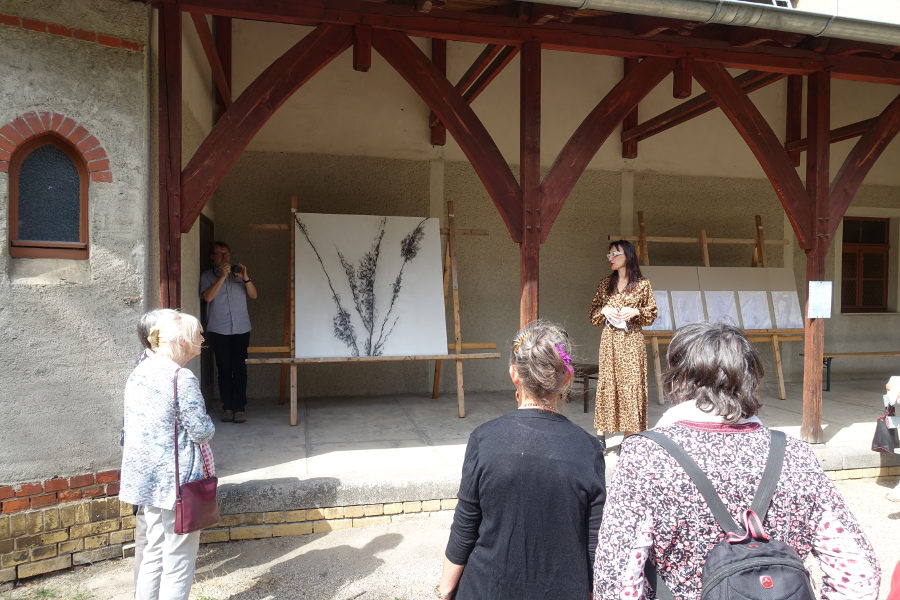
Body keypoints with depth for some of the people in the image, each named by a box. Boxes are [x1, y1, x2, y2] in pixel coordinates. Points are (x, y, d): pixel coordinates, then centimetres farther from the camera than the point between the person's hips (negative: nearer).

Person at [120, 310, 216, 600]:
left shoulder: (138, 372, 4)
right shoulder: (182, 379, -22)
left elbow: (131, 424, 11)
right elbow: (203, 431, -18)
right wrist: (208, 428, 2)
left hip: (144, 475, 8)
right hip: (177, 478, -8)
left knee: (155, 549, 22)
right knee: (178, 557, 6)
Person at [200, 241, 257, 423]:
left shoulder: (239, 273, 15)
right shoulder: (207, 275, 9)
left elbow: (254, 295, 7)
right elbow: (208, 297, -9)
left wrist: (245, 278, -9)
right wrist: (222, 276, -14)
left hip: (241, 328, 1)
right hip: (218, 330, -1)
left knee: (240, 369, -4)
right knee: (224, 369, -1)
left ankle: (239, 408, -1)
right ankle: (227, 408, 7)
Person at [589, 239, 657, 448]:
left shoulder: (643, 284, 2)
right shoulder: (605, 284, 10)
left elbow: (652, 314, 6)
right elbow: (593, 315, 13)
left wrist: (635, 311, -12)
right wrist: (605, 311, -7)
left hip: (631, 340, -2)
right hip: (609, 340, 2)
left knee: (631, 384, -2)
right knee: (606, 383, 2)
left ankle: (629, 436, 5)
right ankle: (601, 436, 7)